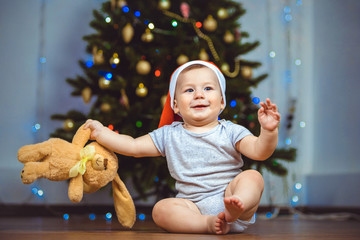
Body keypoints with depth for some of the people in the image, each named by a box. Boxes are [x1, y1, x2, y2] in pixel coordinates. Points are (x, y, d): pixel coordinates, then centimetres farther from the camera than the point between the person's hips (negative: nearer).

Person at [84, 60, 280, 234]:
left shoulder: (231, 132, 5)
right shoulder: (170, 135, 12)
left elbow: (259, 151, -8)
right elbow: (134, 147, 16)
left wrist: (268, 131, -28)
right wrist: (100, 133, 14)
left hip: (226, 194, -1)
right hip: (194, 207, 1)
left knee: (252, 177, -26)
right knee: (161, 209, -24)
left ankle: (235, 210, -52)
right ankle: (208, 224, -40)